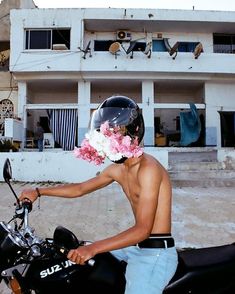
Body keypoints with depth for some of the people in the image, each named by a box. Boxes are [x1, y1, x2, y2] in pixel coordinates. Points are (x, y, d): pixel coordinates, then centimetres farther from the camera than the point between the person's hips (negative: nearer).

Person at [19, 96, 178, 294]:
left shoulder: (148, 168, -21)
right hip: (136, 247, 9)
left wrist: (93, 248, -32)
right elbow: (80, 189, 17)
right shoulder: (117, 169, 6)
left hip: (155, 254, -9)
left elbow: (143, 229, -27)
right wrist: (38, 192, 17)